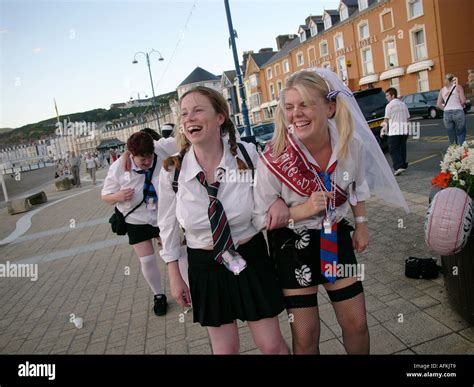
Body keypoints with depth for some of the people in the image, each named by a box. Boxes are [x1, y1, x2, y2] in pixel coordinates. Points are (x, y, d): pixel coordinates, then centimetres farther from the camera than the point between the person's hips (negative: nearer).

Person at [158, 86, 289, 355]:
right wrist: (175, 276, 5)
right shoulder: (172, 170, -13)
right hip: (206, 265, 1)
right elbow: (168, 224, 1)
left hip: (252, 258, 0)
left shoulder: (248, 155, -14)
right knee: (225, 348, 16)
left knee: (272, 344, 13)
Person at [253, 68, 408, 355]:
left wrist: (361, 223, 7)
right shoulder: (275, 158, -24)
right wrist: (303, 211, -27)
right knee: (305, 336, 8)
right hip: (292, 245, -3)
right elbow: (260, 218, -14)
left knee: (357, 324, 14)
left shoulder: (352, 145, -12)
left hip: (336, 238, 4)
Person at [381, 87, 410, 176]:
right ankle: (403, 165, 20)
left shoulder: (389, 105, -8)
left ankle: (398, 167, -16)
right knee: (402, 148, 14)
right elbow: (407, 118, 15)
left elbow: (386, 119, -9)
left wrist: (383, 130, -3)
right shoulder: (403, 104, 13)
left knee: (393, 150, -4)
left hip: (394, 131, -6)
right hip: (404, 130, 7)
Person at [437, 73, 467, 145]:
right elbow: (463, 101, -5)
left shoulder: (442, 90, 12)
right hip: (458, 112, -3)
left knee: (452, 138, 10)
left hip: (446, 114, 3)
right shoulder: (458, 87, 3)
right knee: (461, 136, 4)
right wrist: (460, 106, 13)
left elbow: (438, 104, 7)